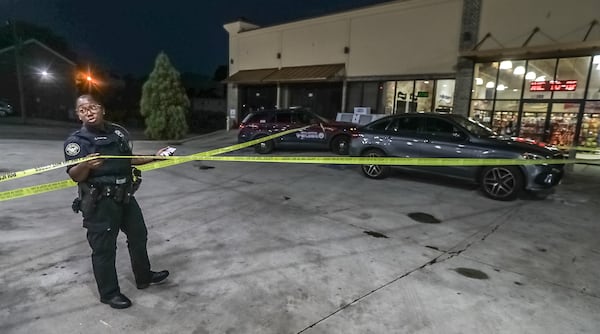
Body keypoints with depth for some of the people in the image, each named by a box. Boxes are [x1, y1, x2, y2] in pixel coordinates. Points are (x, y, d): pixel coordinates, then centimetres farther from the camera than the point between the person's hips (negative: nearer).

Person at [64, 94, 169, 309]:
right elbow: (75, 176, -19)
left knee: (138, 235, 18)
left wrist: (154, 157, 14)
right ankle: (109, 293, 23)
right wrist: (86, 165, -39)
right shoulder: (76, 140, -12)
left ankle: (144, 277, 38)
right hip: (100, 203, -7)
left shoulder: (118, 131, 6)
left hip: (125, 196, 7)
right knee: (104, 248, 4)